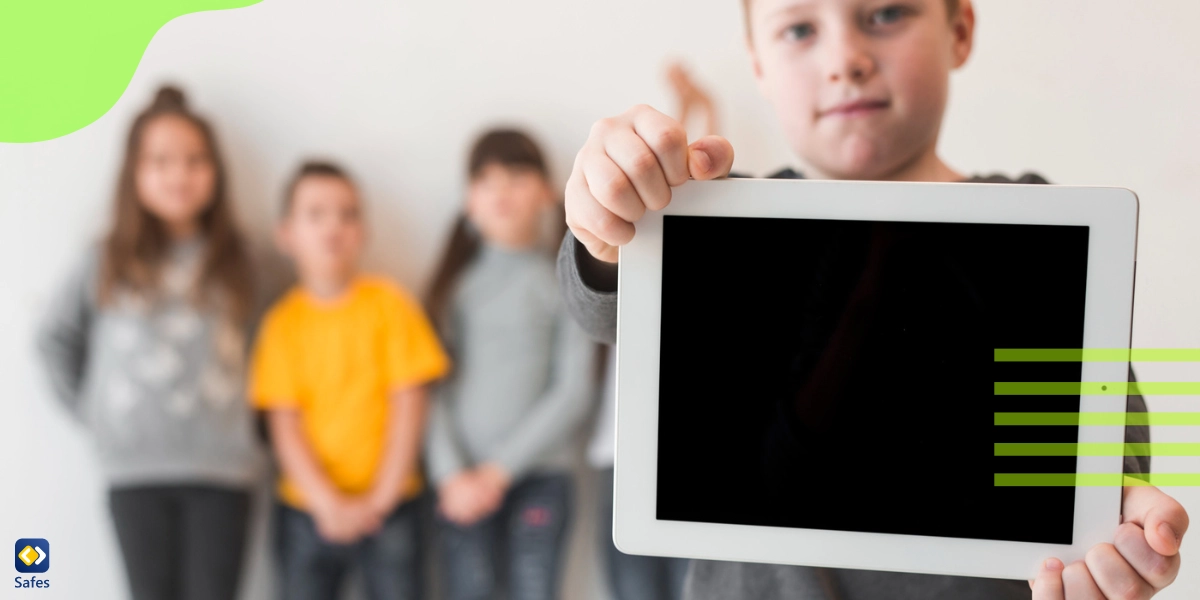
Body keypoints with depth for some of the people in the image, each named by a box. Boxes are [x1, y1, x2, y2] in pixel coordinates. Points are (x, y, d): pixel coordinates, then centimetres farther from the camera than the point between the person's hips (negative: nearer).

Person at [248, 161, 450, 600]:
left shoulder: (388, 304, -2)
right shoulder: (283, 321, 0)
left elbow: (409, 407, -4)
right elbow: (284, 425, -4)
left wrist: (381, 498, -9)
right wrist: (328, 502, -13)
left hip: (389, 506, -1)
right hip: (306, 511, 1)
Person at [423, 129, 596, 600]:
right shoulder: (459, 279, 8)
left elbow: (573, 392, -4)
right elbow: (436, 387, 2)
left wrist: (501, 468, -8)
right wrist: (451, 473, -10)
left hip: (540, 476, -2)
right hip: (464, 482, 2)